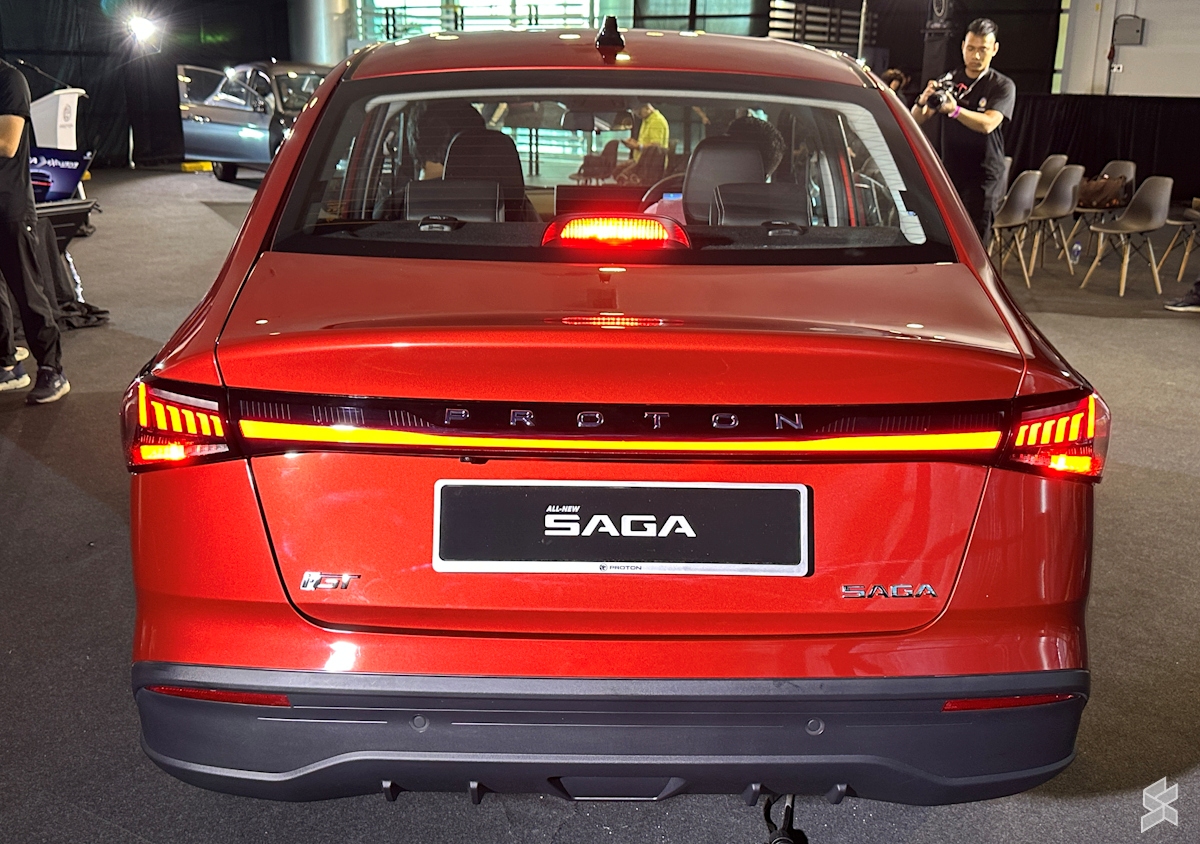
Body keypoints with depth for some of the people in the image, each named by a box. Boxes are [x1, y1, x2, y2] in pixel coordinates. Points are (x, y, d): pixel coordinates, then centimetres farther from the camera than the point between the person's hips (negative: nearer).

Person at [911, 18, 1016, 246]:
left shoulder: (1003, 86, -1)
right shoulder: (948, 81, 10)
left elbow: (987, 124, -19)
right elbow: (916, 121, 3)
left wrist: (955, 110, -36)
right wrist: (923, 101, -20)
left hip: (983, 178, -4)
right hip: (948, 174, 4)